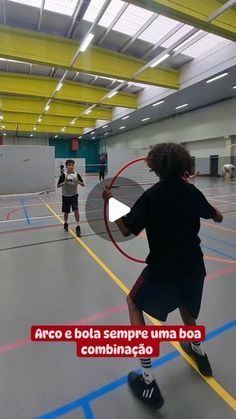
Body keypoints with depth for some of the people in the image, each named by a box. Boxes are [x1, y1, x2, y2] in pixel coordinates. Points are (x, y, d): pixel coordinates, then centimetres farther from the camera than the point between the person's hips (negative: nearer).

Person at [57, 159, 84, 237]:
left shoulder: (77, 175, -6)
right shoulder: (63, 175, -11)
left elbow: (83, 184, -3)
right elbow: (58, 185, -10)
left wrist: (78, 182, -23)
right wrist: (64, 182, -26)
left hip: (74, 195, 0)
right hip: (65, 196, 0)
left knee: (76, 210, -16)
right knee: (66, 212, 11)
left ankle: (78, 227, -6)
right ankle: (65, 223, 39)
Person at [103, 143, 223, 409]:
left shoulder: (151, 196, -14)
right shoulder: (192, 192, 1)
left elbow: (126, 230, -14)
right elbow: (217, 217, 16)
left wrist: (110, 202, -1)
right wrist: (216, 212, 41)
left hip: (163, 270, -5)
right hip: (194, 267, 6)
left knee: (134, 303, 18)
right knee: (185, 305, 35)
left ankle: (148, 382, 17)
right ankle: (198, 350, 57)